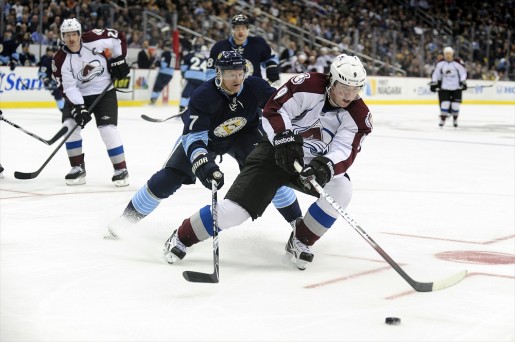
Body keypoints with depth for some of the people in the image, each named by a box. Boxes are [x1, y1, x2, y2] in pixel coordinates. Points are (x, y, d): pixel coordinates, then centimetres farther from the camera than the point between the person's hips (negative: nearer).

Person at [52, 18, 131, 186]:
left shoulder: (95, 40, -17)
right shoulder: (60, 60, -14)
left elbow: (118, 37, -2)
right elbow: (68, 88, -16)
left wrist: (119, 60, -7)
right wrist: (79, 107, -27)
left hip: (104, 92, -2)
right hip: (78, 96, 2)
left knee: (108, 128, -16)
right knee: (70, 125, -14)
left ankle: (121, 169, -5)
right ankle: (78, 168, 1)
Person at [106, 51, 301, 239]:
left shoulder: (254, 87, -27)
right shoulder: (203, 96, -34)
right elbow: (194, 135, -39)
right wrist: (202, 163, -55)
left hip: (243, 133, 2)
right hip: (204, 135, -2)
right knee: (170, 177, -10)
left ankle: (297, 221, -2)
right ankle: (128, 216, 6)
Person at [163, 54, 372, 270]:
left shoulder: (358, 115, -11)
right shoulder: (307, 85, -18)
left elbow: (345, 152, -20)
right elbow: (274, 110, -19)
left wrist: (326, 166, -40)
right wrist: (285, 138, -34)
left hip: (314, 163, 4)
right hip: (276, 152, -4)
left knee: (341, 190, -24)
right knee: (235, 208, -15)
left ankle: (300, 242, -3)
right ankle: (181, 237, 5)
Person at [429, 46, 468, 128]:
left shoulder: (458, 63, -8)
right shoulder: (440, 64, -1)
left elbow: (463, 73, -1)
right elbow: (436, 74, 7)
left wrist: (463, 82, -10)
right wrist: (433, 83, 2)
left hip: (456, 88, -1)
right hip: (444, 87, 1)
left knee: (455, 105, 2)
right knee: (444, 104, -8)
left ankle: (455, 120, 20)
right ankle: (442, 120, 1)